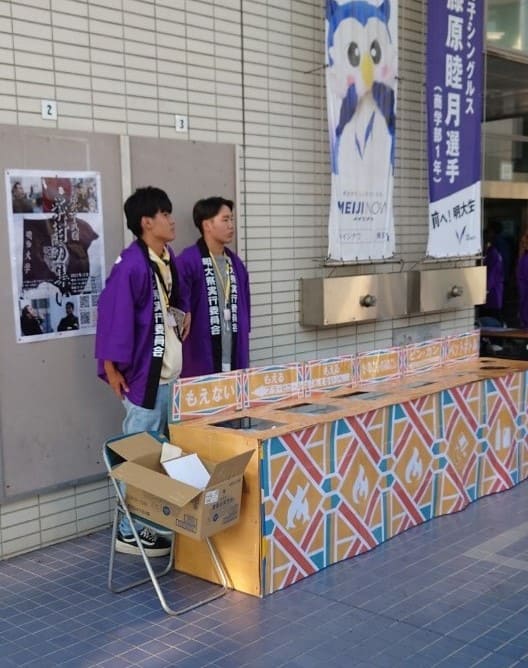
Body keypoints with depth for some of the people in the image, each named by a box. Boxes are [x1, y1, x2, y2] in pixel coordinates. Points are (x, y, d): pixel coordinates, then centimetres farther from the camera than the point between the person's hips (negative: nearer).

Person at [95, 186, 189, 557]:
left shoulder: (168, 258, 9)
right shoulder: (132, 264, -18)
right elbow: (113, 313, -20)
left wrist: (184, 318, 14)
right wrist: (112, 367, -19)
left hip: (170, 373, 9)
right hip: (144, 375, -9)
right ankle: (130, 531, 12)